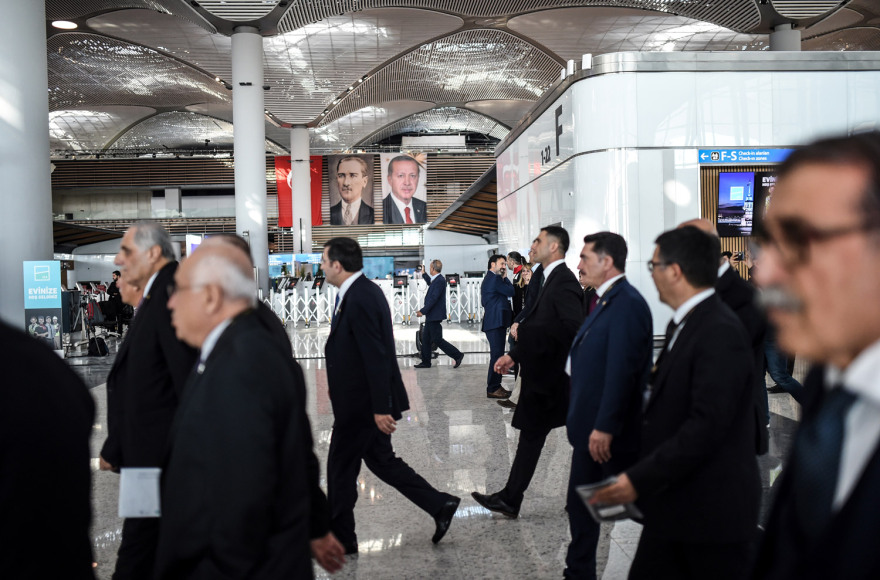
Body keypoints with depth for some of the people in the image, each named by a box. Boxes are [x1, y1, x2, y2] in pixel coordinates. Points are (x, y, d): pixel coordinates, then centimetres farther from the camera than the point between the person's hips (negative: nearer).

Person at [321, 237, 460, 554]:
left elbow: (377, 358, -26)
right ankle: (440, 506, 20)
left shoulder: (359, 299, -23)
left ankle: (339, 538, 20)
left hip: (361, 406, -10)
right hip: (366, 403, 10)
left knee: (341, 467, 5)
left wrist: (381, 408, -24)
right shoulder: (361, 291, 9)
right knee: (380, 459, 18)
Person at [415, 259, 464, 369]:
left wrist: (423, 311, -23)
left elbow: (433, 298, -25)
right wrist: (423, 274, 42)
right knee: (426, 338, 12)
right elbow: (430, 283, 38)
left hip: (435, 315, -10)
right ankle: (426, 362, 19)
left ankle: (457, 355, 1)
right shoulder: (436, 280, 11)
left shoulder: (440, 281, -20)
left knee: (437, 340, -6)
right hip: (431, 315, 10)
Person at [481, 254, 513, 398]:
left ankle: (495, 386, 19)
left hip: (494, 322, 11)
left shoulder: (489, 279, 21)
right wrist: (505, 278, 2)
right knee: (497, 355, -10)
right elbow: (511, 292, -12)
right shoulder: (495, 279, -13)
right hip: (496, 322, -11)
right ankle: (492, 389, -7)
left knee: (497, 354, 14)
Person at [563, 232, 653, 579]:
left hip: (609, 432, -10)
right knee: (581, 503, 17)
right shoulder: (607, 301, 12)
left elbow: (622, 371, -25)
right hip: (590, 428, 10)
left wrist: (605, 427, -25)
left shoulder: (627, 304, -19)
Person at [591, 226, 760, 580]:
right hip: (672, 506, 9)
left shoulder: (721, 332, -19)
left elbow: (707, 424, -25)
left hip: (712, 510, -9)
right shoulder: (683, 325, 12)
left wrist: (640, 479, -24)